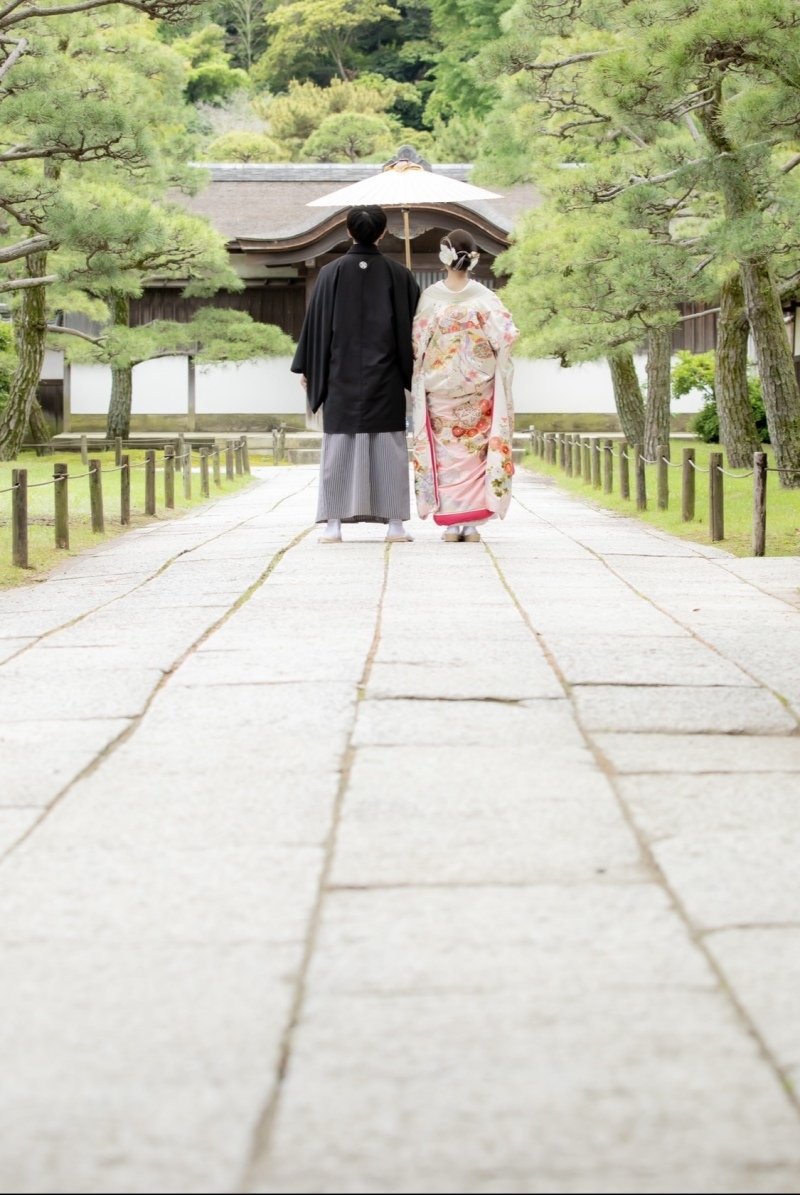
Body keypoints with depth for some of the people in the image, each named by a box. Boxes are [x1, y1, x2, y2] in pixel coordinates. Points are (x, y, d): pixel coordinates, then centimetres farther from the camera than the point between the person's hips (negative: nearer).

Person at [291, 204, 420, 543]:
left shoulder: (331, 273, -2)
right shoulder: (398, 274, 0)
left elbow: (316, 323, 1)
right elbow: (412, 324, 4)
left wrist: (307, 369, 9)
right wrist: (414, 371, 15)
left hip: (342, 375, 0)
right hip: (386, 376, 0)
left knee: (339, 447, 3)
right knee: (389, 447, 3)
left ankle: (334, 524, -1)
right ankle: (395, 523, 2)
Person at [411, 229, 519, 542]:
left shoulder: (431, 296, -6)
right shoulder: (483, 296, -7)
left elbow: (417, 344, -3)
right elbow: (507, 337, -12)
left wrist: (421, 380, 11)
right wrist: (496, 369, 7)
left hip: (439, 387, 0)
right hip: (478, 388, 0)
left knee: (445, 454, 6)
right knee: (476, 452, 6)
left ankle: (451, 523, 2)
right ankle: (472, 523, 3)